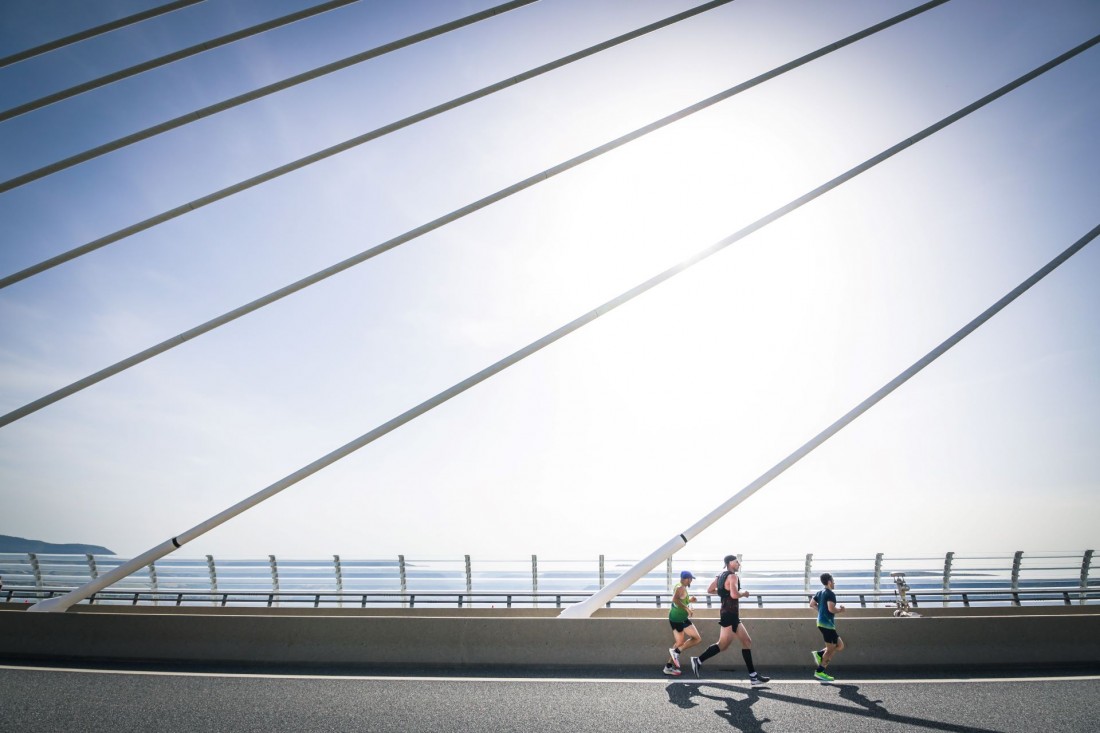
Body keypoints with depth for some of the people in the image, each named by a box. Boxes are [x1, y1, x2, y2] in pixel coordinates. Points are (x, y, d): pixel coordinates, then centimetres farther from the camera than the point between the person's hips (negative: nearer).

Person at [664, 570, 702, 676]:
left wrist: (689, 600, 18)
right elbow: (675, 599, -34)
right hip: (680, 619, -10)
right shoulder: (681, 588, -15)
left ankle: (669, 666, 19)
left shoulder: (677, 587, 15)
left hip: (674, 618, 10)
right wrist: (687, 608, -30)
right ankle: (676, 651, -6)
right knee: (697, 638, -4)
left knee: (679, 642, 18)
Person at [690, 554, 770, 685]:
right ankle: (698, 660, -2)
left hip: (732, 615, 11)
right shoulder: (733, 576, -14)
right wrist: (744, 593, -10)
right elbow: (734, 594, -29)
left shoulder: (720, 576, 14)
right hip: (730, 615, -11)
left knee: (747, 642, 10)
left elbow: (710, 590, 19)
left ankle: (753, 676, 10)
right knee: (723, 645, -8)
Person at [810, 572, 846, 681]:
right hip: (827, 624, -9)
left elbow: (812, 604, 18)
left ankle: (819, 654, 7)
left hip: (821, 622, 9)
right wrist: (840, 610, -6)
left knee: (840, 645, 15)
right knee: (830, 649, -1)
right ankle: (820, 672, 2)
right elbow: (831, 609, -23)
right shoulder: (830, 594, -14)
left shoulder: (820, 593, 14)